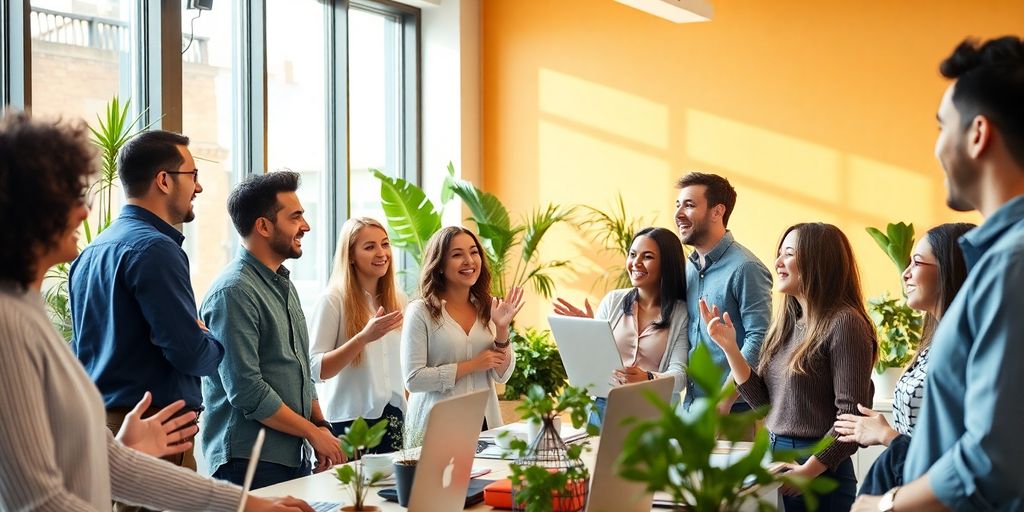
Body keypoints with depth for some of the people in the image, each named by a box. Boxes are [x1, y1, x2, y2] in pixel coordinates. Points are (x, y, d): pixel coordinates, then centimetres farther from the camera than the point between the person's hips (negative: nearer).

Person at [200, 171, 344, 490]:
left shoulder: (283, 284, 14)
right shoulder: (233, 293, -16)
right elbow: (247, 392, -20)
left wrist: (321, 426, 5)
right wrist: (313, 431, -12)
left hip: (295, 458, 8)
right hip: (250, 464, -8)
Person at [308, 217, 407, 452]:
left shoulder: (399, 301, 10)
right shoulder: (333, 301, -9)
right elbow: (316, 369, -15)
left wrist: (408, 413, 12)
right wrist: (364, 337, -24)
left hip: (394, 419, 5)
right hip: (349, 422, -5)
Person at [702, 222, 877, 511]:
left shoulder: (843, 323, -14)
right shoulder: (787, 323, 9)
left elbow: (852, 416, -18)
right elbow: (763, 401, 7)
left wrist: (808, 471, -20)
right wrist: (729, 346, -1)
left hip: (819, 472, -7)